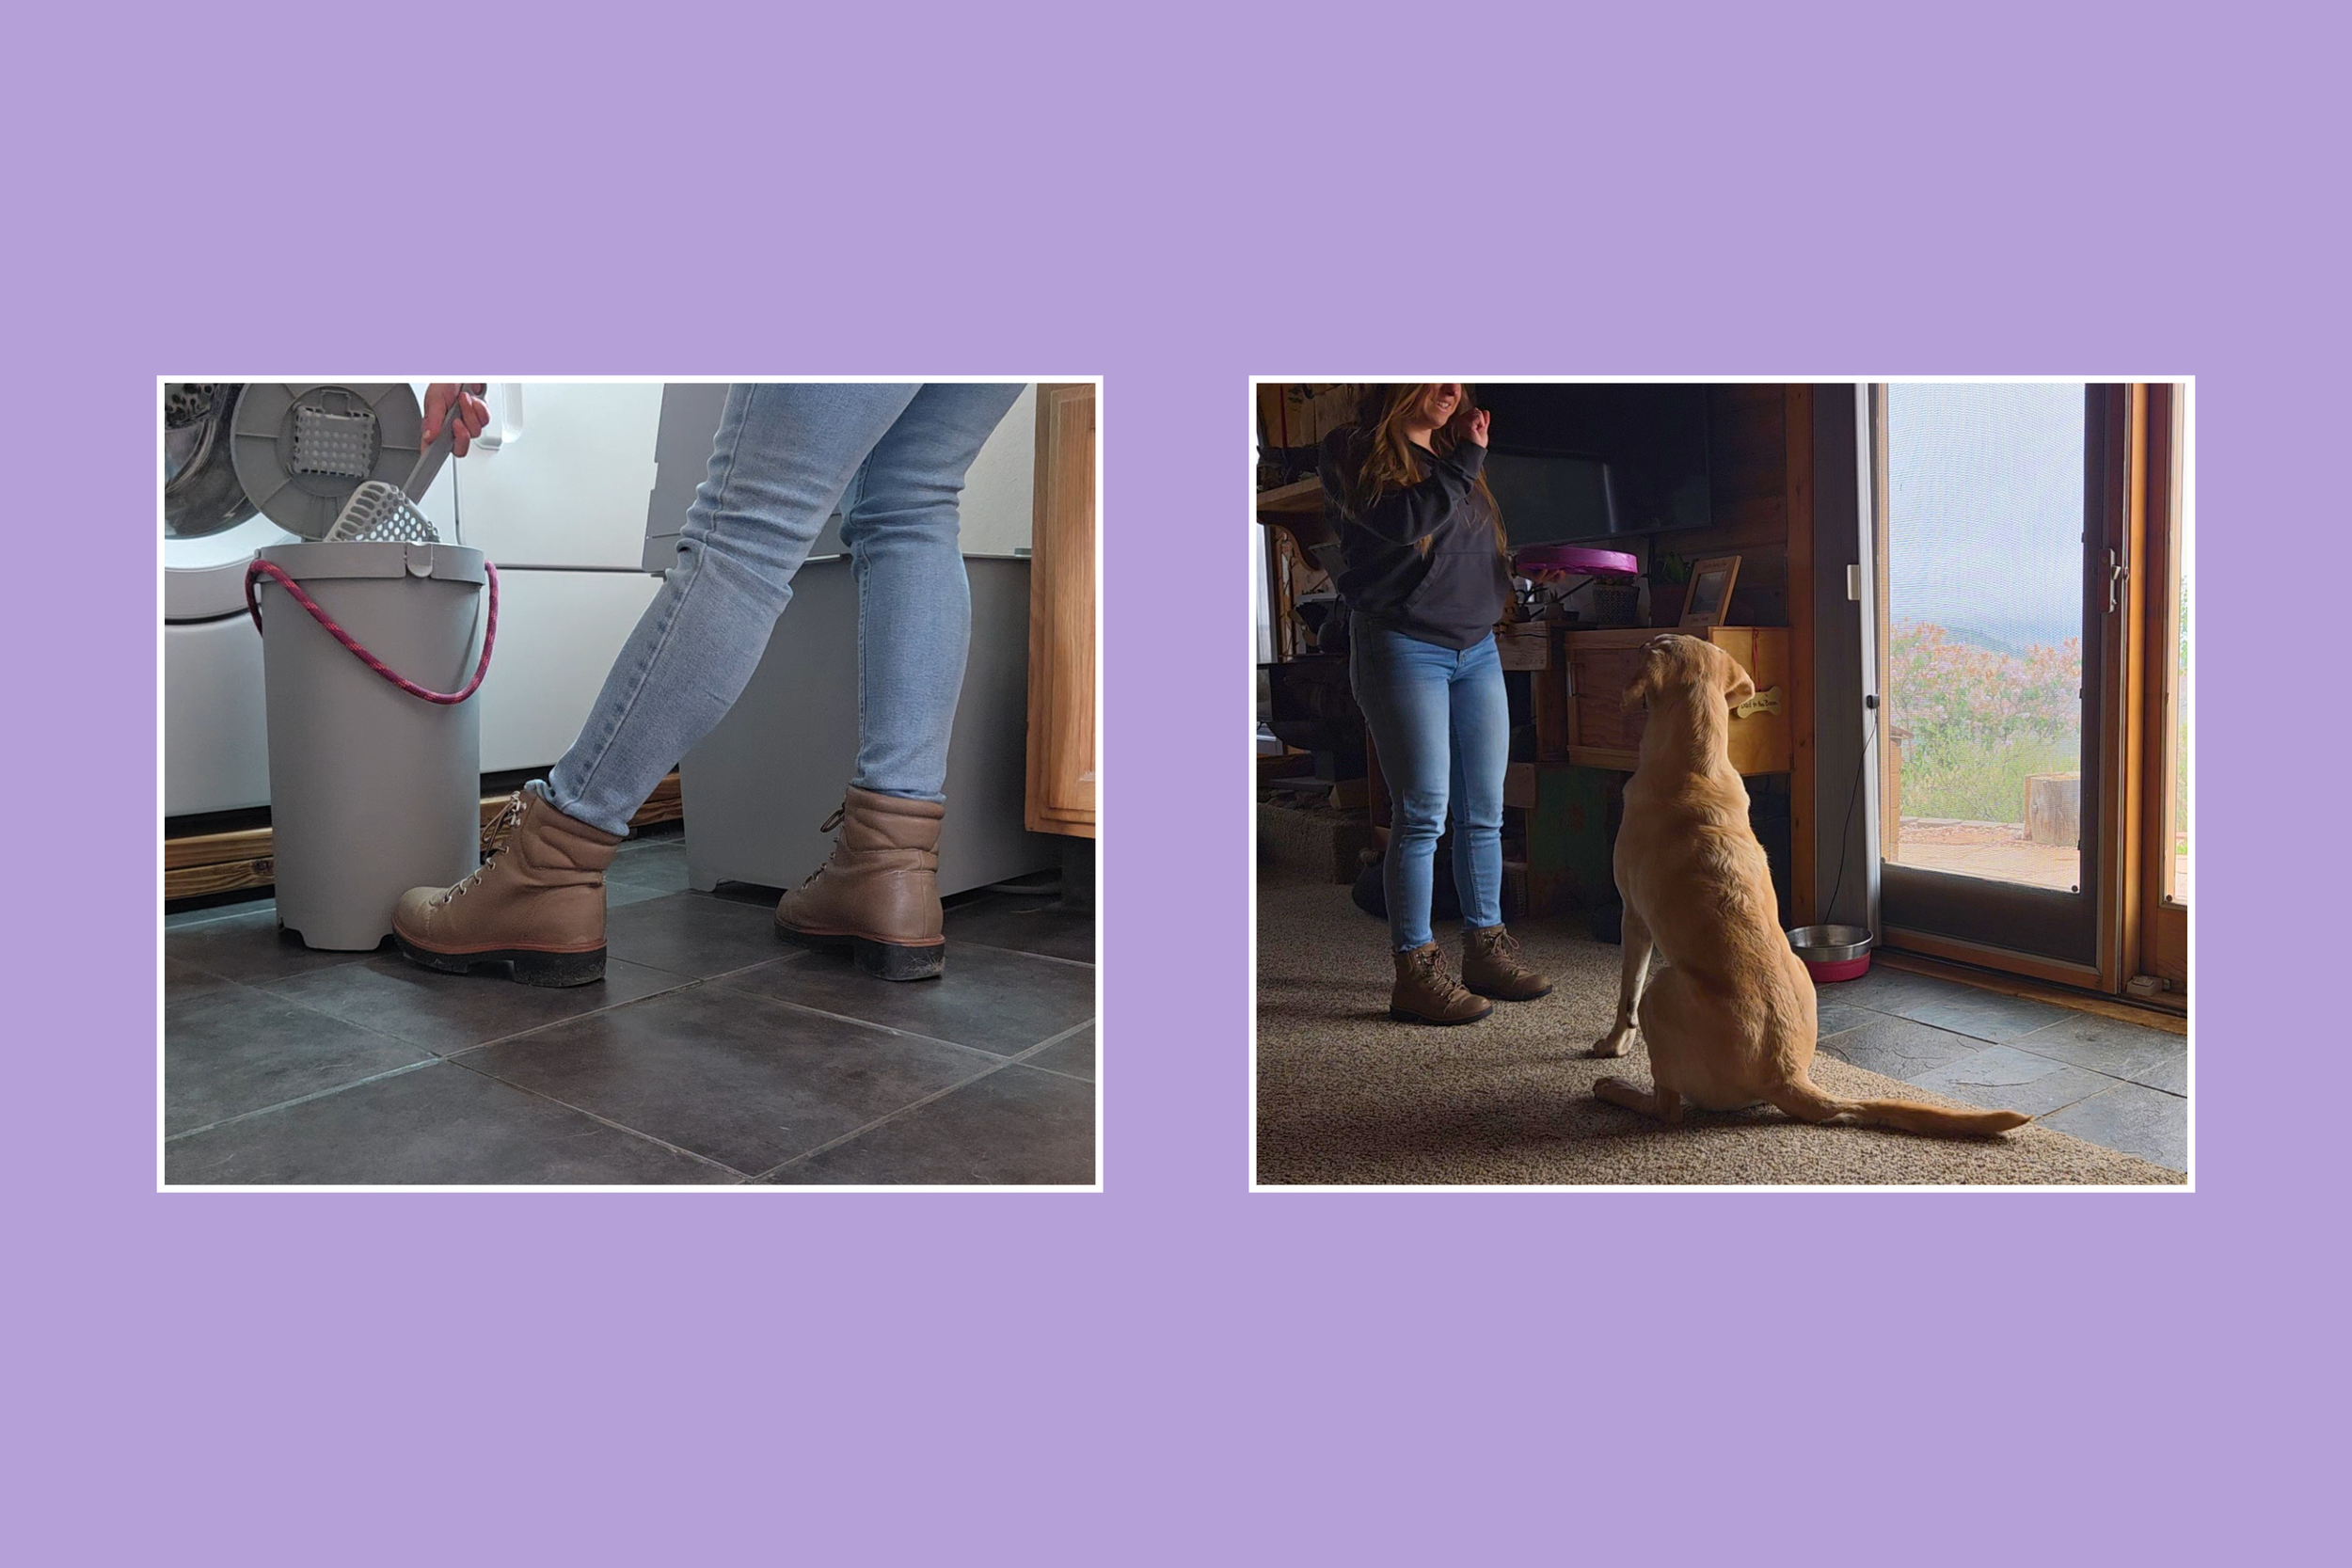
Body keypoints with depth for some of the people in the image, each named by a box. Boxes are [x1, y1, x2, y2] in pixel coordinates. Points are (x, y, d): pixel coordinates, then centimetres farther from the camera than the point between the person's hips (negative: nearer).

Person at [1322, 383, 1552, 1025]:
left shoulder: (1455, 456, 20)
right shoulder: (1354, 451, -1)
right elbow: (1404, 521, -18)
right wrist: (1466, 460, -10)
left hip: (1477, 648, 7)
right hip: (1403, 646, -7)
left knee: (1484, 811, 7)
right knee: (1423, 812, -11)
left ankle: (1485, 950, 18)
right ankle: (1415, 974, -5)